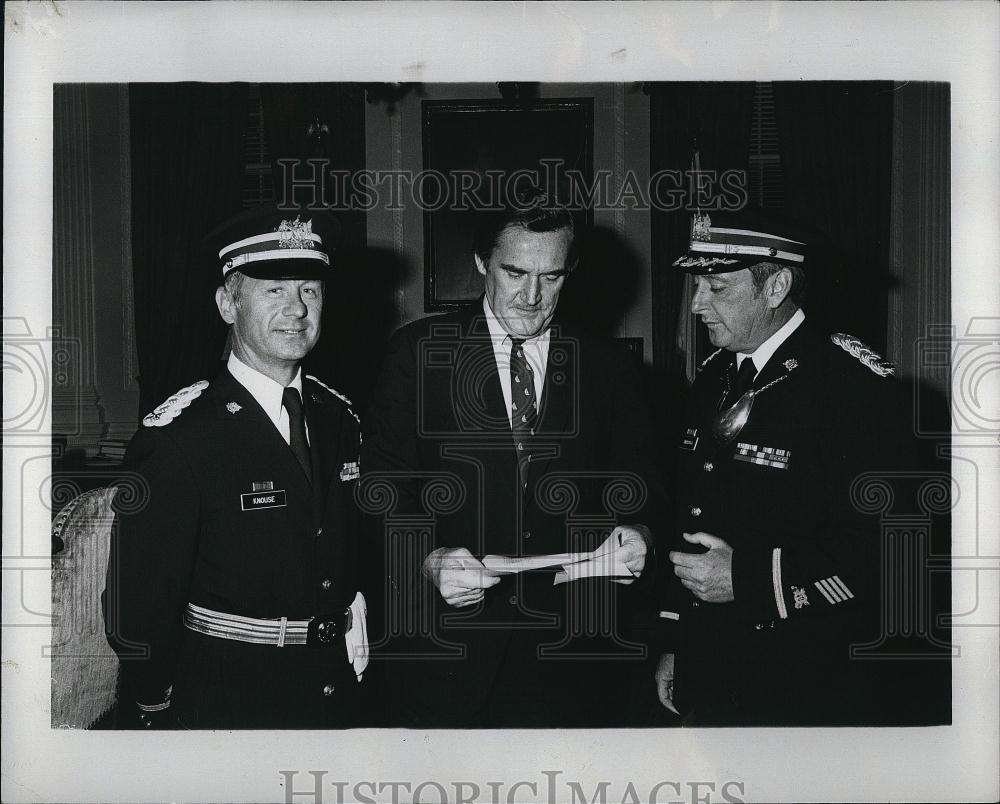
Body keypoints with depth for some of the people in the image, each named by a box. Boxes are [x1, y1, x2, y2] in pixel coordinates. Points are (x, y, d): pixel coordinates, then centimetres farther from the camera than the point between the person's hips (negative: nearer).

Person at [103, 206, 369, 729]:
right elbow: (139, 604, -14)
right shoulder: (176, 438, -16)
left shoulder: (340, 420, 4)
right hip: (223, 705, -6)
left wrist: (355, 659, 7)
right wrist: (156, 717, -12)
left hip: (336, 693, 6)